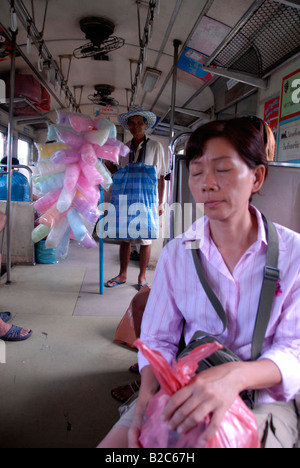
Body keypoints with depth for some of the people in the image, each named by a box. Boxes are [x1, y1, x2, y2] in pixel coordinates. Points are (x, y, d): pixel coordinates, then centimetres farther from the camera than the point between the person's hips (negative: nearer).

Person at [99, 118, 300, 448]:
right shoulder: (176, 253, -3)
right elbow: (158, 339, 0)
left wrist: (236, 376, -33)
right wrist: (148, 390, -20)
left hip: (262, 396, -1)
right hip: (187, 391, 2)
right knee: (114, 444, -13)